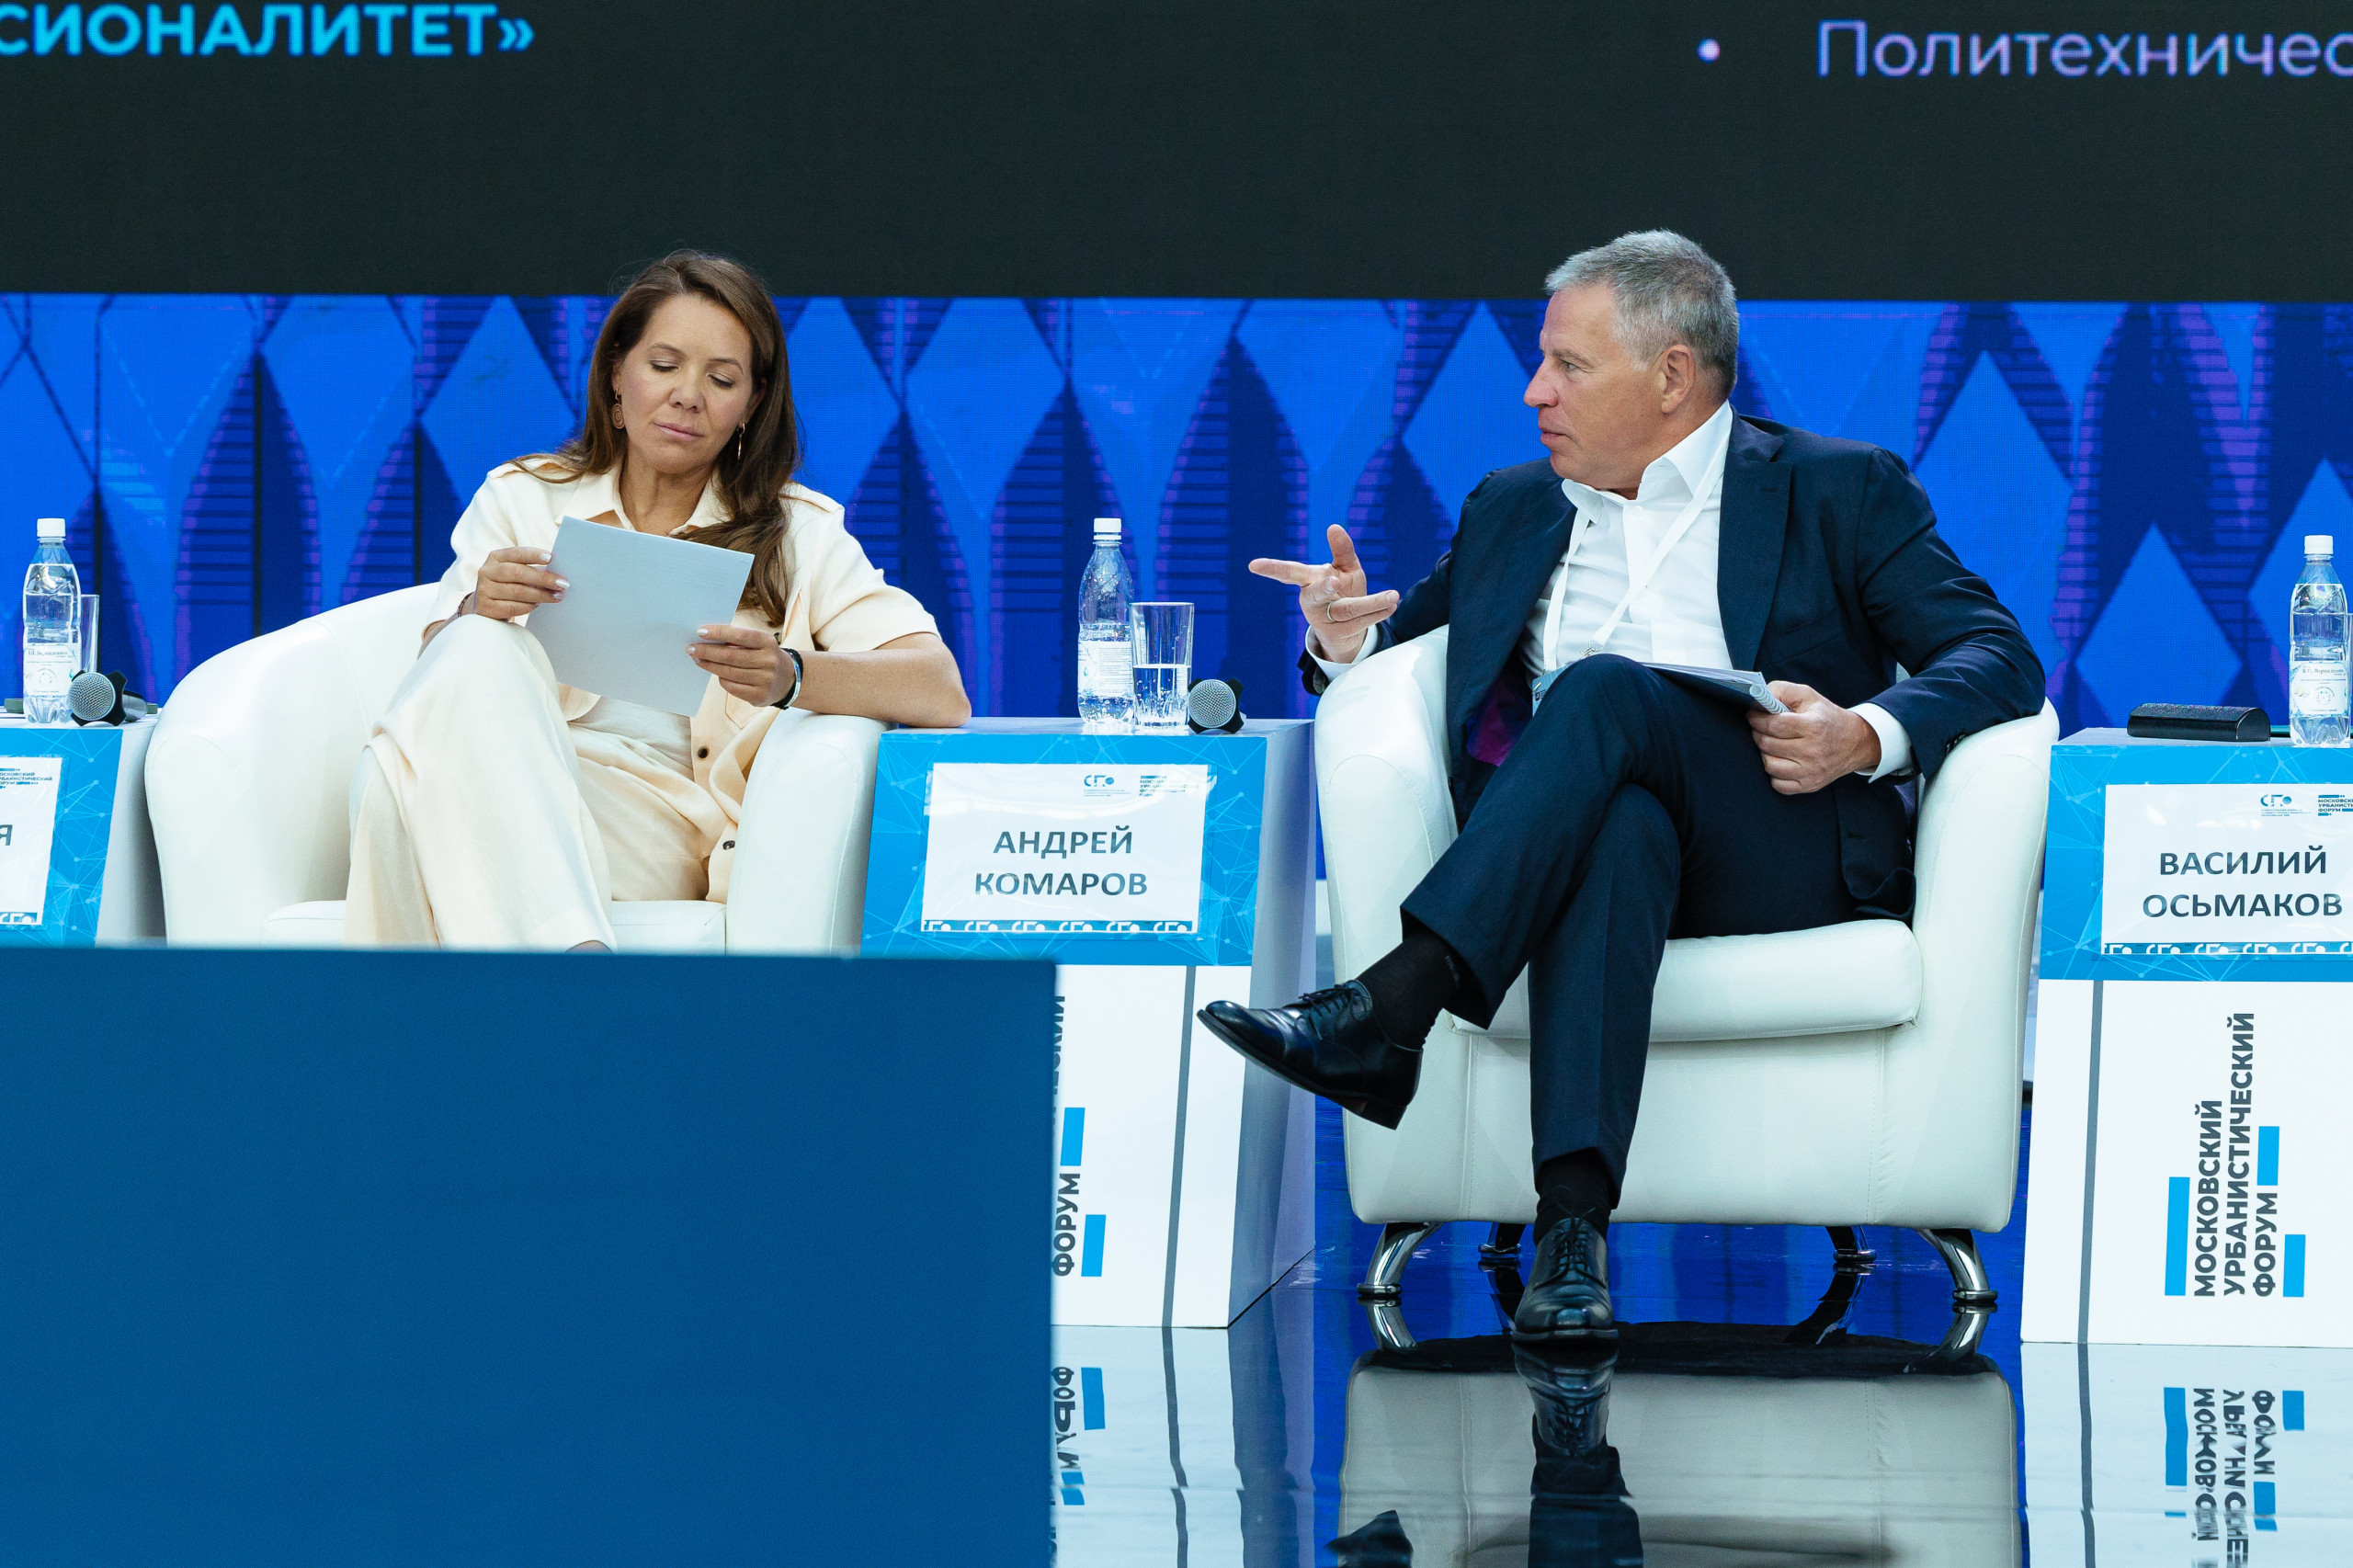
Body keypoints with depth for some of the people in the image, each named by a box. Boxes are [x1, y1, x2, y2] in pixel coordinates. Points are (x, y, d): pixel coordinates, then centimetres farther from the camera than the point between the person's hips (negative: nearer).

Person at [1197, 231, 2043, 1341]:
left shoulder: (1840, 493, 13)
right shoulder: (1511, 511, 27)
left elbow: (1998, 658, 3)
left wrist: (1866, 736, -17)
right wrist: (1348, 639, 4)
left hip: (1785, 856, -2)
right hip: (1587, 835, 2)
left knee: (1605, 691, -32)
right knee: (1621, 827, -38)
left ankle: (1391, 1006, -46)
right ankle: (1572, 1223, -55)